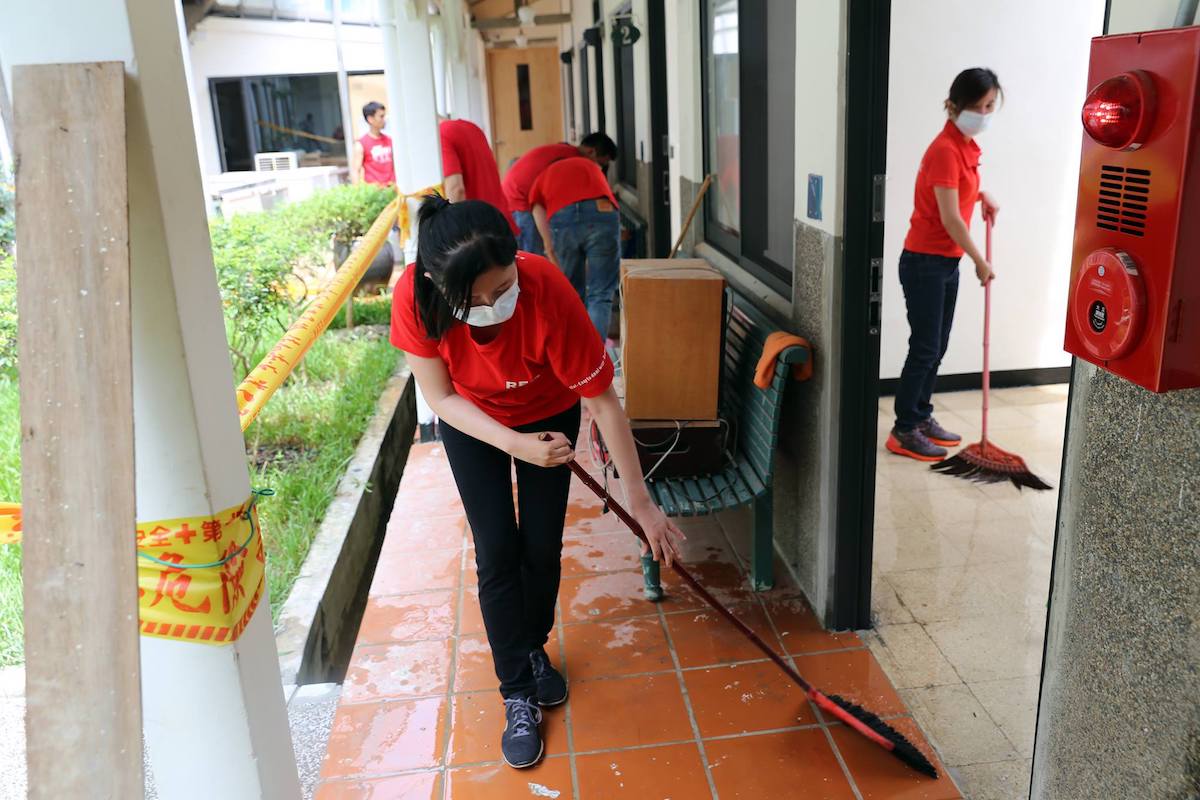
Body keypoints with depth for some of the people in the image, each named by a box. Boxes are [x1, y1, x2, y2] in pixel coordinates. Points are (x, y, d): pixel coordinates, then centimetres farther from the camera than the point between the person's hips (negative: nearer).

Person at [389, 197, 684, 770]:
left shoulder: (548, 292, -39)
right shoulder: (415, 297, -35)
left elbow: (602, 401, -30)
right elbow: (441, 396, -21)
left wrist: (641, 501, -26)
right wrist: (515, 445, -35)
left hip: (550, 415, 0)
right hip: (472, 422, 1)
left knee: (543, 546, 5)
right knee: (497, 552, -2)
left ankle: (533, 647, 35)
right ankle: (518, 692, 14)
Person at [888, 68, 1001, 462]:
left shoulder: (967, 147, 9)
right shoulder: (945, 149, -18)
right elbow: (950, 218, -20)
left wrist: (982, 195, 13)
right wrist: (980, 262, -11)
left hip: (947, 262, 9)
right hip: (925, 262, -9)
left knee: (937, 347, 14)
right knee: (925, 348, -5)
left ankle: (922, 417, 26)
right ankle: (904, 432, 4)